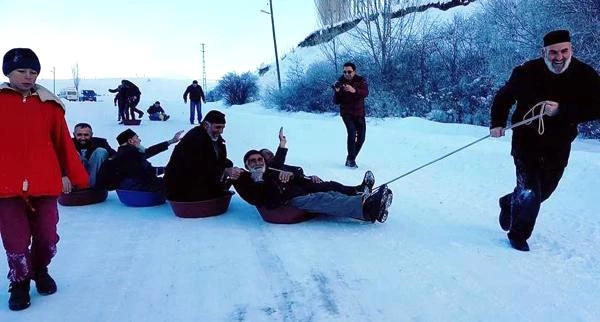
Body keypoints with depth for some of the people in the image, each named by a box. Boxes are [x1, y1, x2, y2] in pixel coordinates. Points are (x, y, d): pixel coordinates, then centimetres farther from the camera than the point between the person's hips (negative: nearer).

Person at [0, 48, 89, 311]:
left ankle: (40, 270, 37)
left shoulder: (49, 104, 5)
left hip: (45, 183, 1)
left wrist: (70, 174, 9)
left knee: (47, 237, 8)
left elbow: (63, 142, 8)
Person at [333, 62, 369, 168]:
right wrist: (337, 92, -26)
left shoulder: (361, 80, -3)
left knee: (361, 137, 4)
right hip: (346, 113, -3)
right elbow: (336, 102, -6)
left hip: (359, 113, 3)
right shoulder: (340, 82, -4)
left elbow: (366, 93, -22)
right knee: (352, 132, -23)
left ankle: (350, 159, 23)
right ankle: (351, 160, -15)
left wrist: (354, 90, -40)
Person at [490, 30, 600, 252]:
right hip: (526, 140, -3)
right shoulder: (527, 72, -13)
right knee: (529, 193, -8)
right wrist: (497, 123, -9)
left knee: (543, 191, 17)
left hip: (558, 145, 3)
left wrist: (561, 111, -31)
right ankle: (518, 236, 14)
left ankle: (510, 203, 47)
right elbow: (504, 97, 1)